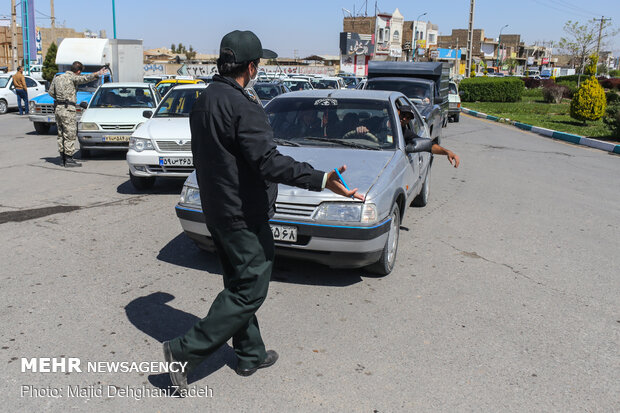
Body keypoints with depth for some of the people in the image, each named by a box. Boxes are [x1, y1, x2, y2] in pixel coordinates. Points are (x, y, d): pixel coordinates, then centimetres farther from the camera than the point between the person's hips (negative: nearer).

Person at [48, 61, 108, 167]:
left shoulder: (57, 78, 15)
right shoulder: (72, 77, -9)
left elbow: (51, 92, 20)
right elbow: (85, 78, -28)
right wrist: (97, 74, -40)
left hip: (58, 108, 8)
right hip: (68, 109, -8)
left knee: (61, 134, 14)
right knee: (70, 134, -4)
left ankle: (63, 157, 20)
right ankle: (68, 160, -4)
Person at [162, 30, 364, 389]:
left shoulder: (203, 103, 9)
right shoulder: (242, 107, -21)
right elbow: (269, 162, -30)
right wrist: (323, 180, -36)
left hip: (216, 211, 10)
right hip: (244, 215, -10)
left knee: (239, 284, 18)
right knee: (249, 290, 0)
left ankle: (251, 355, 30)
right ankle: (187, 350, 1)